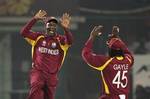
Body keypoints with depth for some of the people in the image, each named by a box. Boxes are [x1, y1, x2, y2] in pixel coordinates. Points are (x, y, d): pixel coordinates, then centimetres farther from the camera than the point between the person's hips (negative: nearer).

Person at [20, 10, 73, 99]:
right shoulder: (38, 37, 4)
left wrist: (66, 29, -40)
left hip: (52, 75, 2)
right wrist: (35, 19, -20)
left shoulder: (60, 40, 1)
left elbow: (70, 41, -20)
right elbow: (24, 32, -8)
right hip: (38, 72, -2)